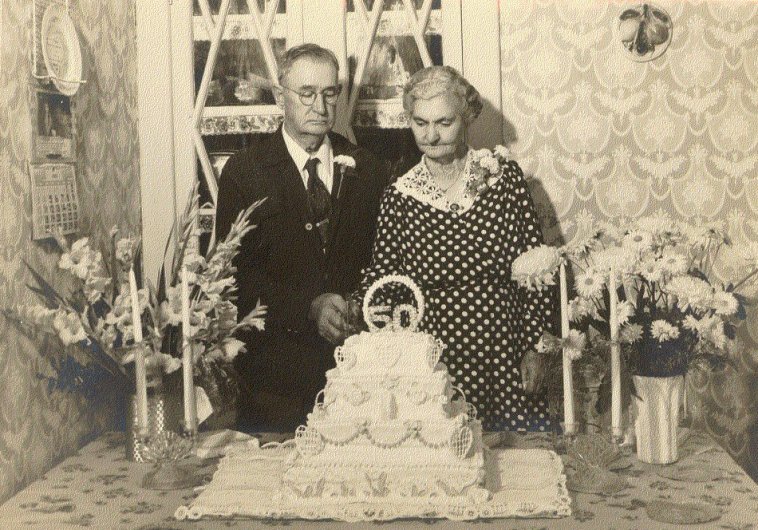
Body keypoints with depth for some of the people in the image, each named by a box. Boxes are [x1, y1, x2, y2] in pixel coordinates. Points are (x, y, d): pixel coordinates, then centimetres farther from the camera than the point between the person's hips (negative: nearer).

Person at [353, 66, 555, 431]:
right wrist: (357, 309, -16)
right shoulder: (399, 196, 0)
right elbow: (381, 272, 5)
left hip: (507, 360, 0)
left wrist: (534, 348, -1)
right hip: (435, 363, 0)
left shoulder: (505, 177, -1)